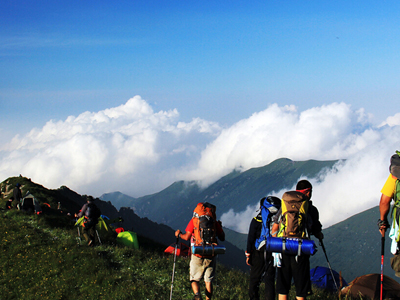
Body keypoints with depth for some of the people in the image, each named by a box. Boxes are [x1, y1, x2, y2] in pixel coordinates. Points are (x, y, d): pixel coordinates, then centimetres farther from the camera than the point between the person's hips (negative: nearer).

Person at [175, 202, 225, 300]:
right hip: (211, 257, 2)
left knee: (195, 279, 9)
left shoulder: (194, 220, -2)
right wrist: (220, 226, 25)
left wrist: (179, 234, 15)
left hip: (197, 256, -2)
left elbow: (187, 237, -6)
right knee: (208, 281, 13)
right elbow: (222, 238, 8)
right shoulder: (214, 222, 3)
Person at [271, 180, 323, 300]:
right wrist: (320, 236, 34)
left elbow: (274, 229, 12)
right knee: (301, 290, 4)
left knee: (282, 290, 10)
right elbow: (316, 232, 11)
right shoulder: (311, 209, 2)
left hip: (282, 249, 3)